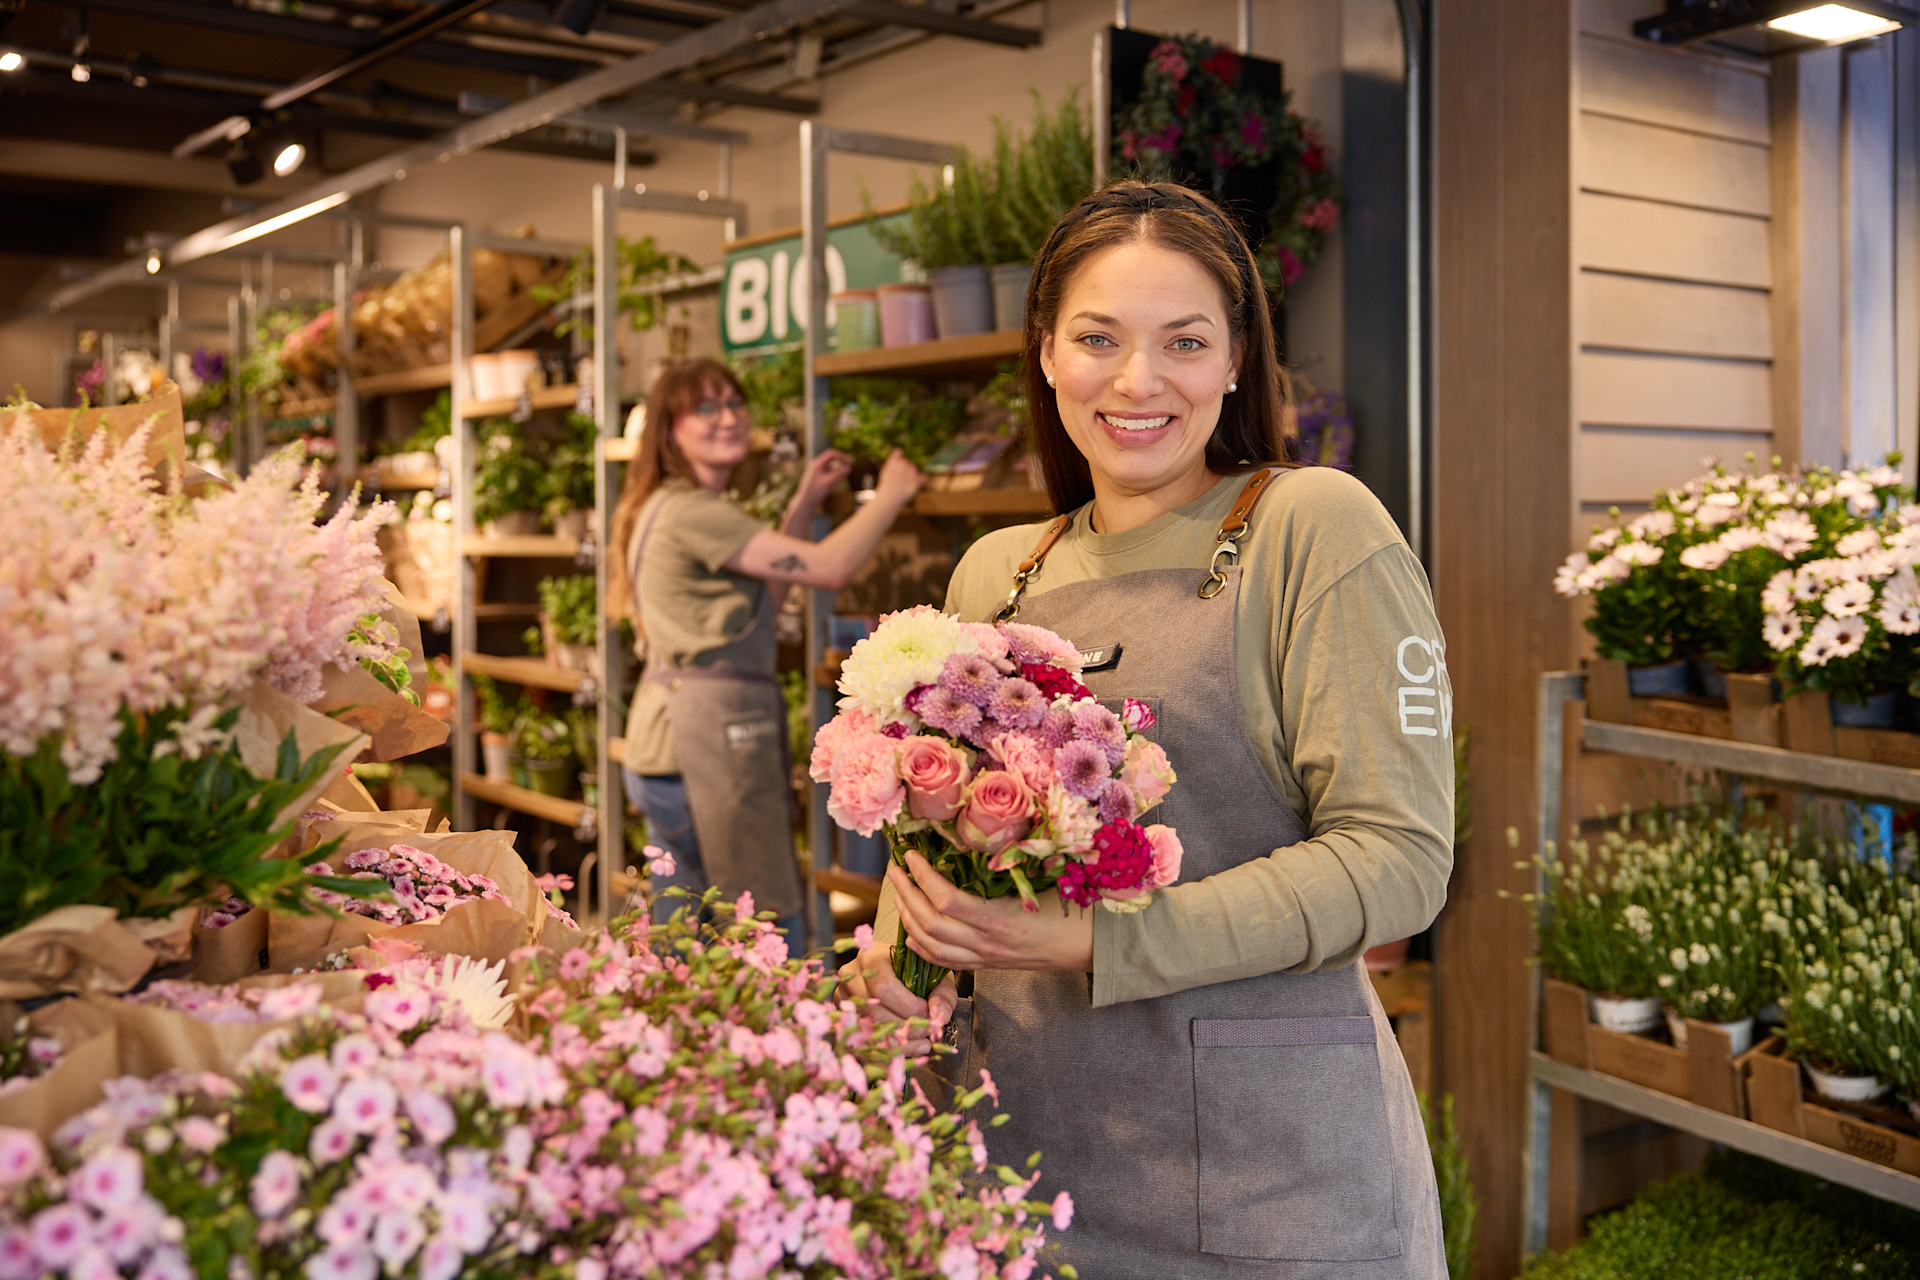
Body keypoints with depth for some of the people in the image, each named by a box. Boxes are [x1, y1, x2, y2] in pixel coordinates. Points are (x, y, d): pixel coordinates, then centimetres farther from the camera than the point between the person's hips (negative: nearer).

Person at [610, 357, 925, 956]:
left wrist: (803, 504, 20)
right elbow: (831, 567, -18)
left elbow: (762, 597, 22)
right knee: (775, 945, -3)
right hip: (708, 744, -11)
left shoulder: (665, 506, 17)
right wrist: (893, 493, -3)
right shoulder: (693, 512, -16)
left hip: (664, 747, 11)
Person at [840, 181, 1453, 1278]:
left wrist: (1096, 944, -21)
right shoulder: (995, 574, 7)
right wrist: (898, 956, -3)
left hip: (1259, 1161, -4)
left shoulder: (1316, 529, -9)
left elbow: (1396, 857, -15)